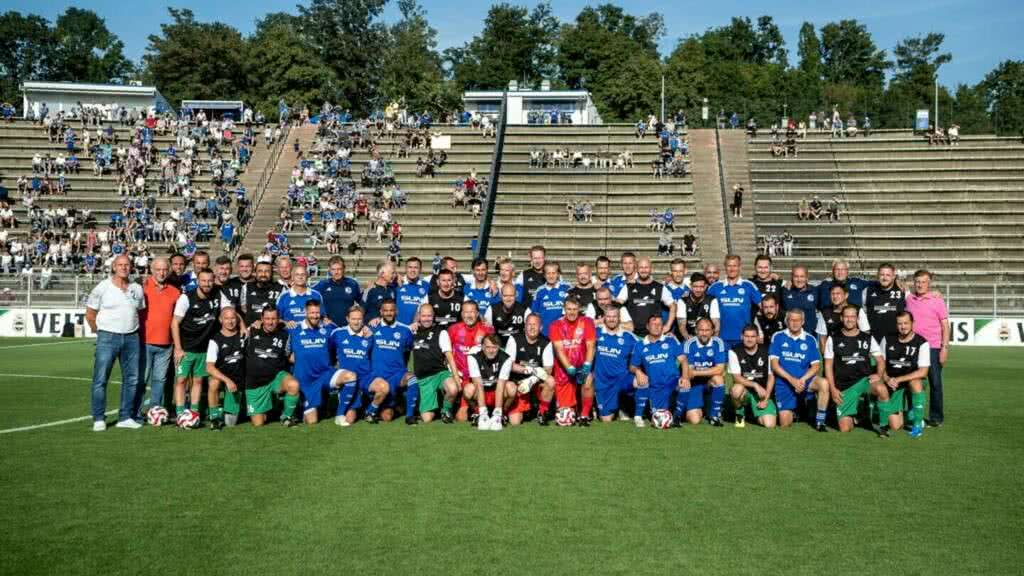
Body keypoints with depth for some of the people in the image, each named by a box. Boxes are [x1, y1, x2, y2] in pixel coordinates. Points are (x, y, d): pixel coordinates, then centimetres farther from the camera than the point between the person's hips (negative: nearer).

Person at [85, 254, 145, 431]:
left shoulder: (137, 289, 9)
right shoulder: (102, 288, -3)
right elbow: (90, 314, 3)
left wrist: (133, 330, 12)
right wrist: (100, 331, 6)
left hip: (131, 338, 4)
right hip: (107, 337, -4)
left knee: (131, 379, 6)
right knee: (100, 379, -5)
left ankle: (126, 417, 15)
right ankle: (98, 419, 2)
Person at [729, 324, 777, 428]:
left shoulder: (766, 351, -1)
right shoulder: (735, 352, -7)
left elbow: (771, 376, 3)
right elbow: (736, 377, -13)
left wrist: (766, 399, -5)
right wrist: (755, 385, -26)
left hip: (762, 393, 1)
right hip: (745, 391, -1)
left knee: (770, 424, -18)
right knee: (737, 389, -39)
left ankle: (755, 413, 19)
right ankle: (740, 414, -5)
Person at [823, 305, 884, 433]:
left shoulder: (867, 338, 8)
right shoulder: (834, 339, 5)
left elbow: (880, 361, 8)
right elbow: (828, 366, 5)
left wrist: (879, 375, -13)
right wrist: (833, 389, -4)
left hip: (864, 380, 0)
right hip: (844, 387, 0)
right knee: (845, 429, -9)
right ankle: (852, 416, 28)